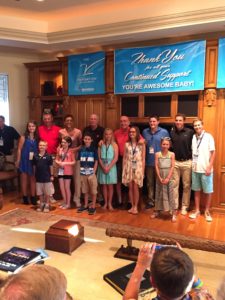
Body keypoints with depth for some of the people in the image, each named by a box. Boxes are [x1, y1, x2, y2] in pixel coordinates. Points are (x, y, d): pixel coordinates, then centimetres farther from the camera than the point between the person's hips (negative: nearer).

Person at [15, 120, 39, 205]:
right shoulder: (23, 137, -4)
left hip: (34, 160, 2)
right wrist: (18, 161, -9)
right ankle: (25, 197, 17)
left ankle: (33, 197, 17)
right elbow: (19, 149, -5)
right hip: (25, 160, -2)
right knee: (24, 178, 7)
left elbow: (39, 149, 4)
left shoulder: (37, 138, 4)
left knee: (33, 179, 8)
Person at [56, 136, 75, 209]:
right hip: (60, 171, 5)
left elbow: (73, 162, -8)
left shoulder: (71, 151, -7)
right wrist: (59, 163, -10)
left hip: (68, 172, -4)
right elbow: (56, 159, 10)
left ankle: (68, 203, 15)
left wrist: (65, 163, -18)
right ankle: (64, 202, 25)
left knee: (67, 187, 3)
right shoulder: (59, 149, 4)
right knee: (61, 187, 10)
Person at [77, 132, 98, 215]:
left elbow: (96, 162, -2)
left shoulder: (94, 149, -2)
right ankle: (85, 205, 26)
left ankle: (93, 206, 13)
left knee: (93, 191, 2)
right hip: (83, 173, 3)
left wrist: (94, 172, -9)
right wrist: (80, 171, 2)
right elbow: (79, 161, 9)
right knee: (85, 190, 13)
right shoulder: (81, 149, 5)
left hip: (91, 173, -3)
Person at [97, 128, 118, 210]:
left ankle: (109, 203, 14)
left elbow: (115, 158, -7)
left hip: (111, 167, -1)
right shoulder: (101, 144, 2)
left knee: (110, 185, 5)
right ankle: (105, 202, 17)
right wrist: (103, 167, -10)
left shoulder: (114, 145, -2)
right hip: (102, 167, 1)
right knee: (104, 185, 7)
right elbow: (99, 157, -1)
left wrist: (108, 167, -13)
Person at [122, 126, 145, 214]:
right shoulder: (127, 144, 5)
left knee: (135, 188, -2)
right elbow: (124, 158, 7)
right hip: (128, 167, 2)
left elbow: (143, 159, 1)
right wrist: (123, 169, 2)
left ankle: (135, 207, 9)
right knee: (130, 188, 5)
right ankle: (132, 206, 16)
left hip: (138, 167, -2)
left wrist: (143, 171, -3)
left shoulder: (142, 144, 1)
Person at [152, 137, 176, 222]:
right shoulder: (157, 154, 0)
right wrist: (160, 178, -9)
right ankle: (157, 211, 25)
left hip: (169, 177, -2)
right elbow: (156, 166, -3)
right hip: (160, 177, 2)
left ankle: (173, 214, 7)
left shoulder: (172, 154, -2)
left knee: (170, 194, 0)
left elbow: (172, 167, -6)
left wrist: (168, 178, -12)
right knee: (159, 194, 11)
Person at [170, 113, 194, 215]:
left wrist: (192, 158, -4)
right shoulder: (171, 132, 3)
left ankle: (184, 207, 20)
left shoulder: (190, 132, -6)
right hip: (175, 162, 2)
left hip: (187, 162, -2)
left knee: (186, 185, 7)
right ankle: (174, 206, 18)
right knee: (174, 185, 6)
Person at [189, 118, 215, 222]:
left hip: (205, 169, -3)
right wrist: (192, 164, 5)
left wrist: (209, 167, -12)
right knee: (196, 190, 11)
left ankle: (207, 211, 20)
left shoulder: (208, 136, -6)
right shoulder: (193, 137, 6)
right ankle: (197, 210, 22)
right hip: (195, 169, 4)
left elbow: (213, 153, -6)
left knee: (207, 191, 6)